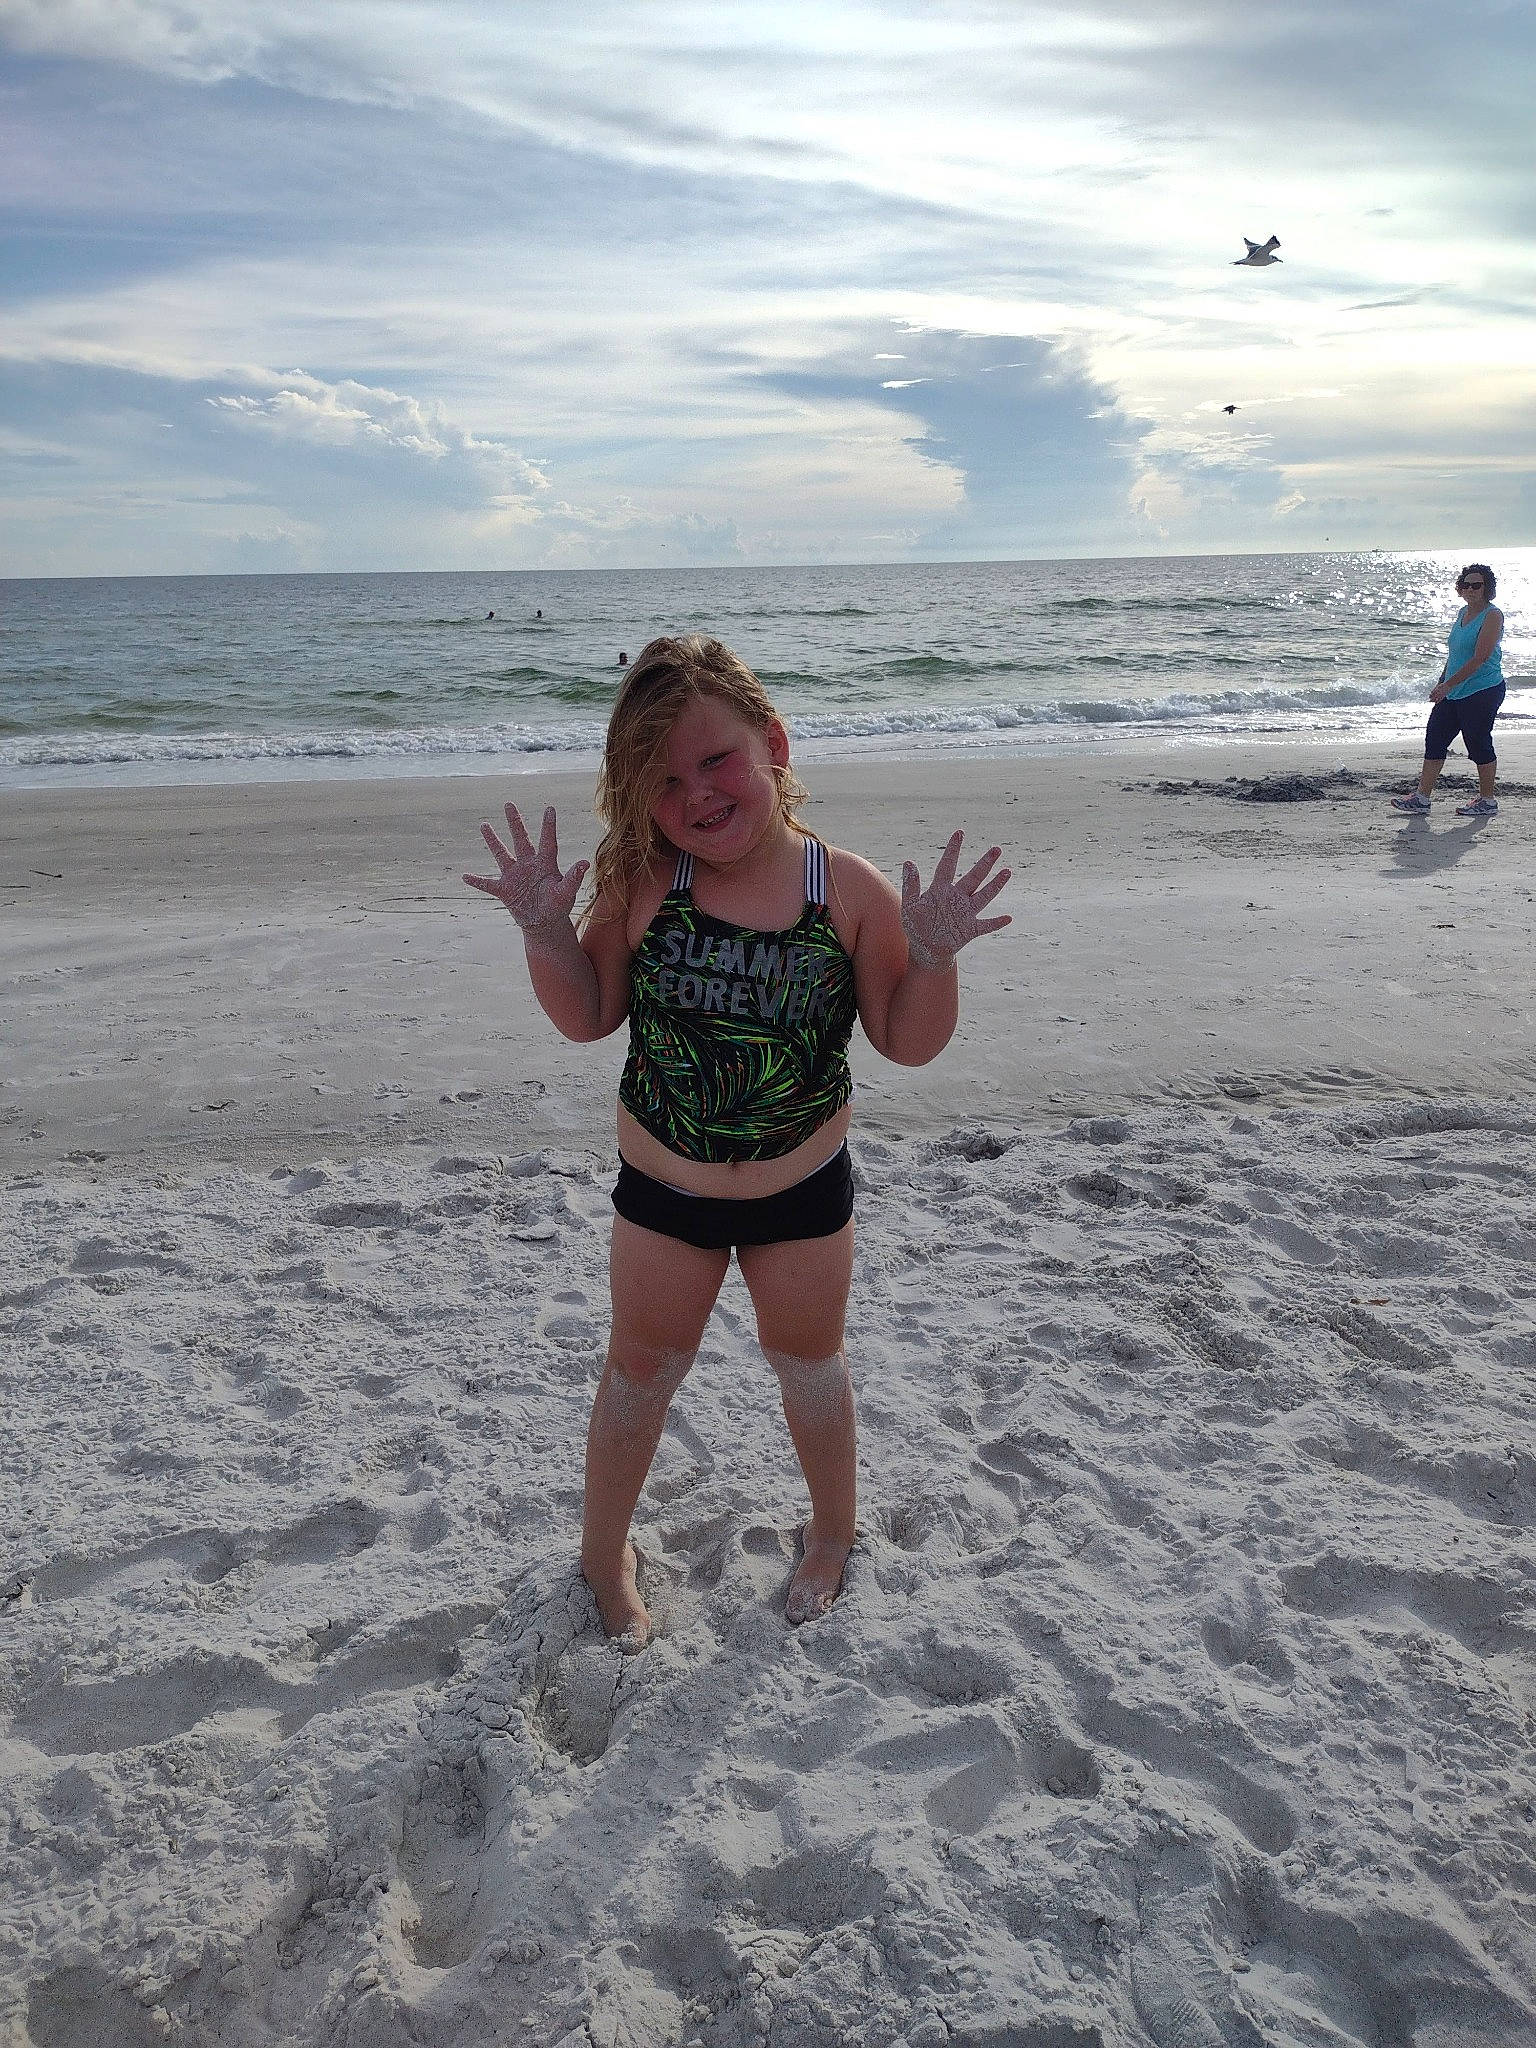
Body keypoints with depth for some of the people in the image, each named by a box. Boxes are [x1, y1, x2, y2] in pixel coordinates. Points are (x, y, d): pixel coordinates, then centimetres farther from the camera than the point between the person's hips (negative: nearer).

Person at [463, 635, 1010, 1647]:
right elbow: (588, 1016, -7)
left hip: (803, 1192, 0)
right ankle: (605, 1553, 44)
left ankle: (833, 1530, 50)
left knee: (810, 1363, 22)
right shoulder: (643, 884, -17)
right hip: (661, 1193, 1)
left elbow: (908, 1042, -11)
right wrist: (546, 928, -22)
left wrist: (933, 955, -28)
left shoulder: (849, 889, -18)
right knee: (642, 1370, 18)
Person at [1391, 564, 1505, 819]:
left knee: (1479, 745, -1)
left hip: (1482, 692, -8)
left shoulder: (1492, 616, -12)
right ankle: (1422, 799, 9)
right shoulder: (1463, 613, 13)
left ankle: (1488, 802, 12)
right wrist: (1441, 684, 18)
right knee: (1434, 739, 5)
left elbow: (1480, 658, -20)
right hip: (1453, 693, 9)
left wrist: (1448, 684, -22)